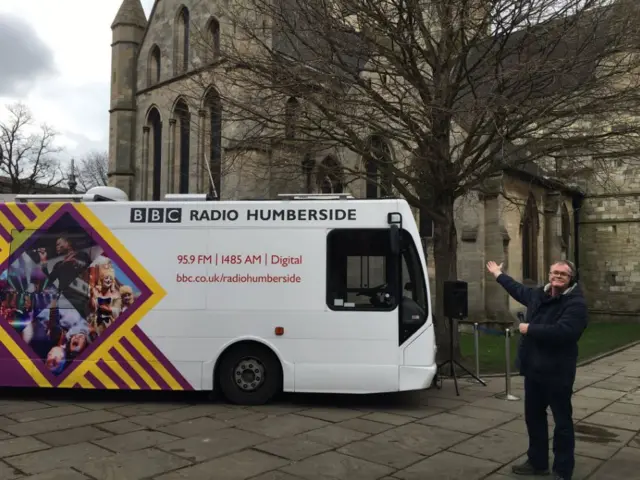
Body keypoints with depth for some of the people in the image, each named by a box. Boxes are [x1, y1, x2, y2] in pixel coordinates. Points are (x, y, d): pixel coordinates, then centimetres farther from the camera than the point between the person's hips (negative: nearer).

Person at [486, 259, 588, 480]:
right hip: (534, 370, 8)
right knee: (533, 417, 18)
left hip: (557, 373, -8)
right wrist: (499, 275, 44)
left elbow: (562, 331, -33)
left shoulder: (576, 303, -17)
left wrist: (530, 329, -21)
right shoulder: (538, 294, 8)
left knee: (562, 422, 2)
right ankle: (538, 462, 34)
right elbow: (519, 289, 31)